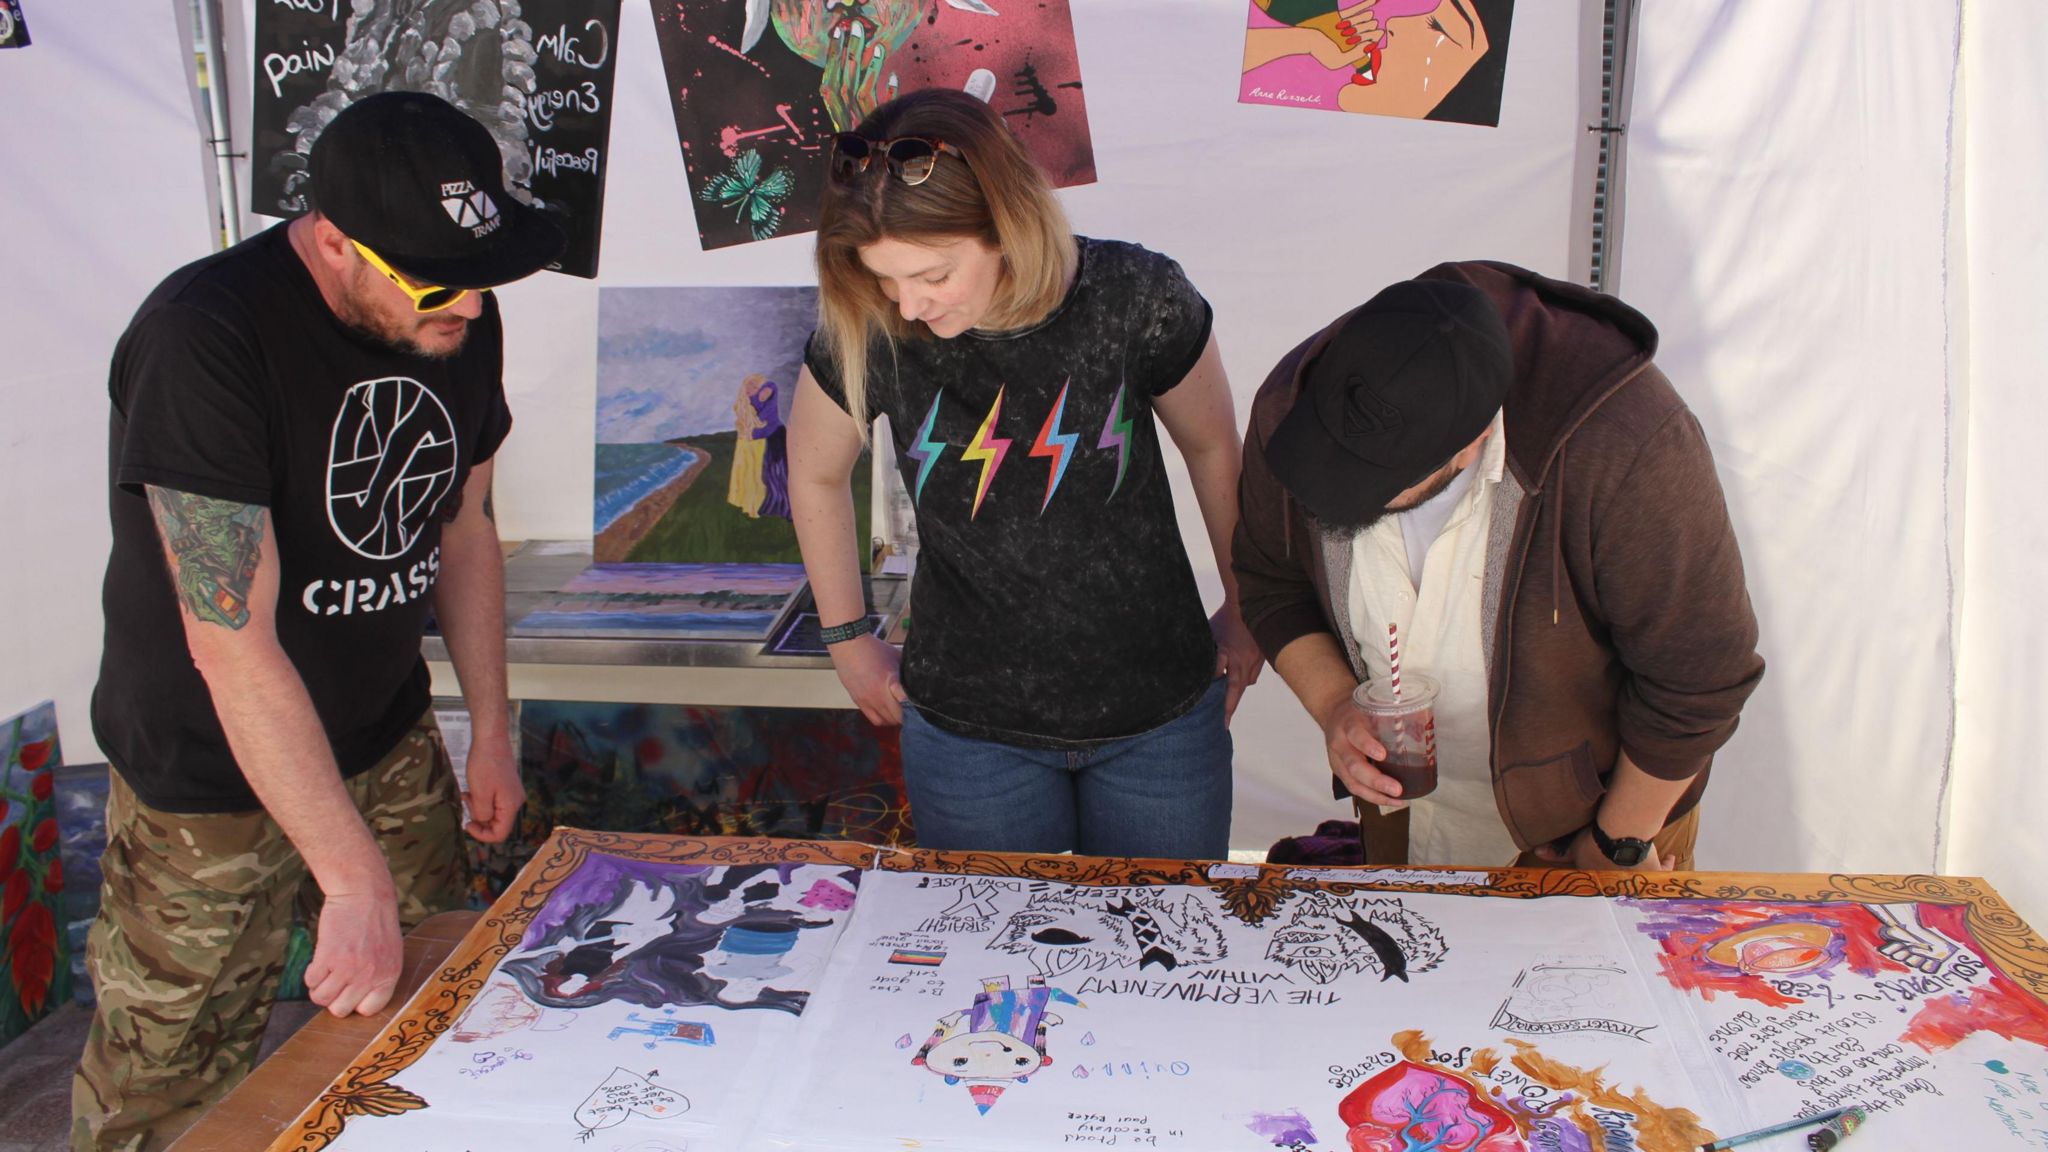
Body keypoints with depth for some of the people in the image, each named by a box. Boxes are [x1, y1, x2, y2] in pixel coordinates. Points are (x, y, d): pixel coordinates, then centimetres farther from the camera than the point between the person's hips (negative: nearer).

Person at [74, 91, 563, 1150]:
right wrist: (355, 882, -29)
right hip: (212, 775, -6)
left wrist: (491, 733, 11)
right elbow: (232, 641, -29)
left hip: (390, 744, 6)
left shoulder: (460, 323, -4)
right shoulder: (205, 337, -27)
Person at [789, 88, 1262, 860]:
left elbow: (1214, 449, -1)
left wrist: (1245, 611, 11)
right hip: (968, 728, 0)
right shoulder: (867, 335, -16)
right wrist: (848, 641, 11)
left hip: (1160, 716, 0)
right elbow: (815, 476, 4)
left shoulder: (1134, 300, -19)